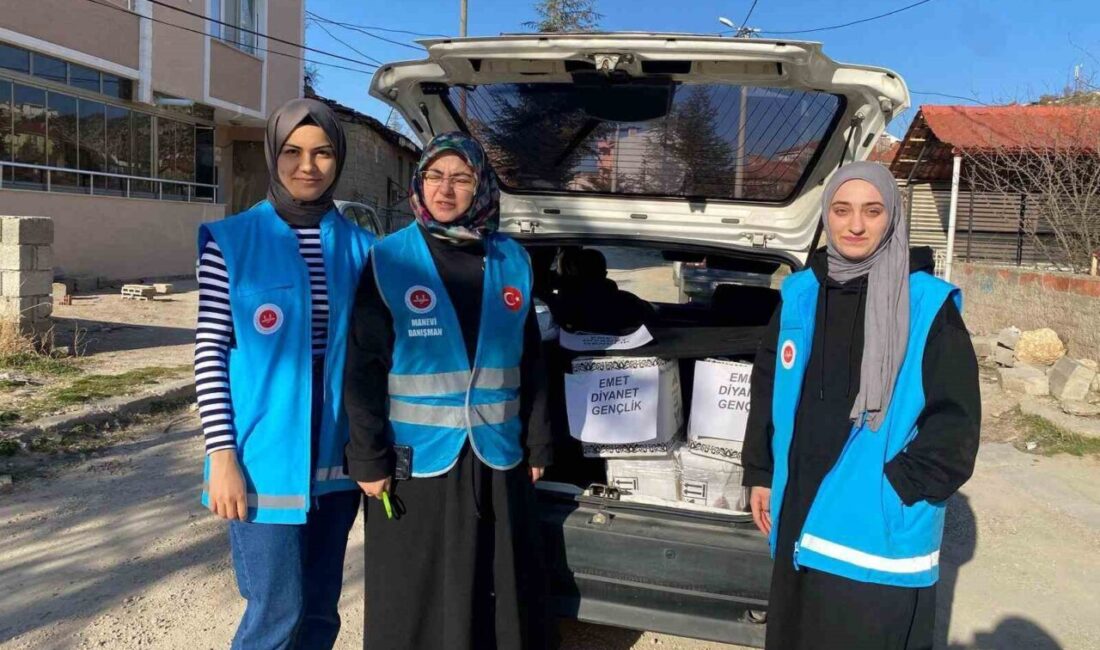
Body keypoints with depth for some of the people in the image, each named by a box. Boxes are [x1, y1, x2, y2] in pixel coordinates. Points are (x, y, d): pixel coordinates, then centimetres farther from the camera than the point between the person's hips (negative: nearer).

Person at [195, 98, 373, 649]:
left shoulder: (359, 248, 6)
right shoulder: (230, 241, -3)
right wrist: (222, 454, -10)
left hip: (336, 462, 4)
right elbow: (209, 351, -4)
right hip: (264, 460, -3)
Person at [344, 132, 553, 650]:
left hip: (498, 460, 3)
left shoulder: (511, 262, 4)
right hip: (417, 462, -2)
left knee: (504, 594, 15)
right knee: (416, 602, 10)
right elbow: (364, 370, -6)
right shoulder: (388, 261, -5)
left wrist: (537, 447, 8)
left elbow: (531, 363, 8)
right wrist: (368, 460, -9)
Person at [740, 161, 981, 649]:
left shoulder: (928, 304, -9)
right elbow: (766, 389, 11)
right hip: (801, 521, 5)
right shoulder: (800, 293, 3)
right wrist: (760, 474, 11)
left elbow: (956, 418, -8)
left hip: (883, 533, -4)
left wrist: (899, 484, -15)